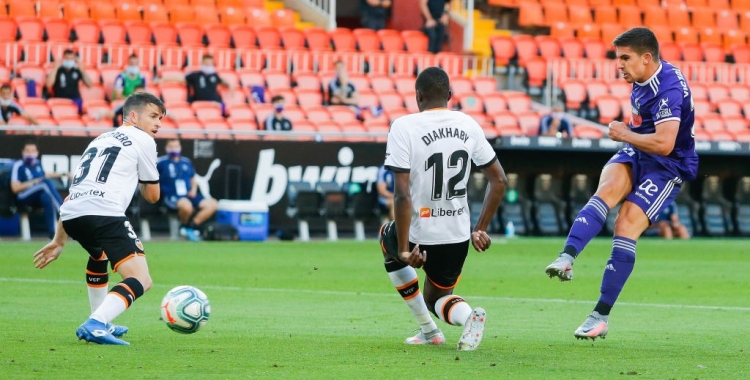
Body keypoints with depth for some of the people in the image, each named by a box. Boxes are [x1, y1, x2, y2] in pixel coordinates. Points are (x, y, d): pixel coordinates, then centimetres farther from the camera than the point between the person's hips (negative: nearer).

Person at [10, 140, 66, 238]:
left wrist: (61, 174, 25)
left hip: (38, 198, 5)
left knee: (47, 198, -35)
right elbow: (15, 188, -13)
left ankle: (53, 231, -35)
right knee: (46, 182, -31)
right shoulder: (18, 166, -7)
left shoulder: (37, 164, 13)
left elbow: (44, 175, 34)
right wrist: (33, 182, -18)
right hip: (23, 198, -5)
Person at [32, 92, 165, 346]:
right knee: (141, 281, -9)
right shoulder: (143, 140, 12)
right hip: (103, 214, -8)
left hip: (70, 215, 8)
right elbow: (152, 196, 16)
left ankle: (102, 324, 40)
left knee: (99, 256, 39)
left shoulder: (100, 140, 33)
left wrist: (59, 241, 36)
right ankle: (95, 325, -30)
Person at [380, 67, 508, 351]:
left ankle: (428, 330, 24)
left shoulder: (404, 127, -15)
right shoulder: (468, 125, 1)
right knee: (437, 298, 28)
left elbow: (402, 195, -21)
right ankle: (467, 315, -11)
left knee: (388, 239, 33)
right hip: (458, 236, 4)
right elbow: (499, 181, 5)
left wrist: (404, 249, -19)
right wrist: (481, 230, 14)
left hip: (419, 233, -4)